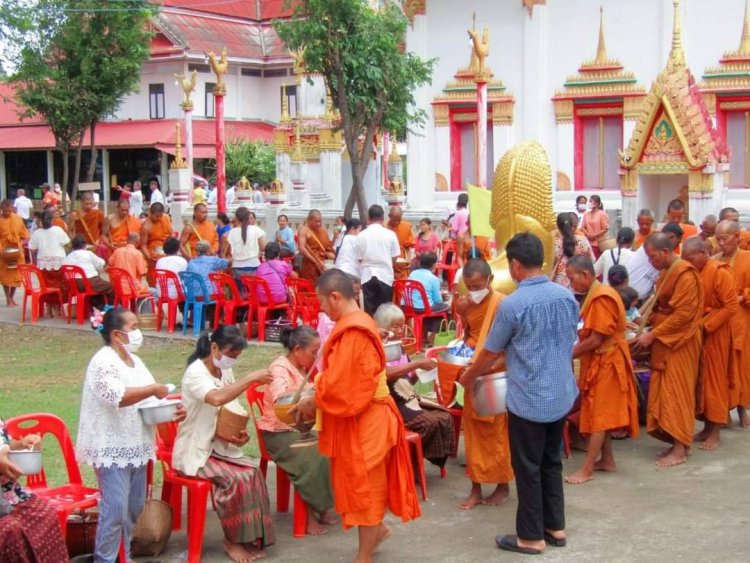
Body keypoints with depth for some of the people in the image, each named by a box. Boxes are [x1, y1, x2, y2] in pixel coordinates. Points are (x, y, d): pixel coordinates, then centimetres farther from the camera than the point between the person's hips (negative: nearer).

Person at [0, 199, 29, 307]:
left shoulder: (18, 219, 1)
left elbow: (25, 236, 6)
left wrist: (20, 245, -10)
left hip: (17, 252, 2)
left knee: (16, 275, 7)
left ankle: (12, 297, 22)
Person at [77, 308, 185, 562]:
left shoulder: (134, 360, 14)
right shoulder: (103, 361, -13)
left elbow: (147, 401, 21)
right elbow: (117, 396, -29)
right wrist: (153, 389, -21)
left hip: (135, 446, 9)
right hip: (112, 449, -9)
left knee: (134, 508, 14)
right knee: (115, 510, -8)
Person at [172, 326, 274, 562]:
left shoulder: (226, 372, 8)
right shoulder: (195, 372, -18)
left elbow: (234, 411, 13)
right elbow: (217, 398, -38)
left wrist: (241, 432, -8)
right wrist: (251, 378, -36)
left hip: (219, 447, 7)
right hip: (195, 452, -7)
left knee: (253, 472, -18)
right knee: (237, 478, -26)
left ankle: (249, 536, -9)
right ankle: (232, 540, -9)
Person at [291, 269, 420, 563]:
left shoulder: (351, 332, -24)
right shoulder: (359, 323, 8)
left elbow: (341, 384, -24)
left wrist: (311, 403, -8)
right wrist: (315, 398, 7)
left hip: (361, 420, -10)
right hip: (363, 416, 10)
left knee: (363, 484, 3)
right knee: (364, 482, 22)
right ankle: (377, 528, 39)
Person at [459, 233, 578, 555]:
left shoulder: (512, 304, -17)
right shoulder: (567, 296, 2)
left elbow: (491, 352, -5)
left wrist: (467, 378, 14)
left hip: (528, 399, -6)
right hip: (562, 395, 7)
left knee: (528, 468, 5)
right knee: (551, 462, 18)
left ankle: (531, 537, 14)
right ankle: (555, 527, 27)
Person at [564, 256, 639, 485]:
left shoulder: (601, 297, -21)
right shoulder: (596, 294, 11)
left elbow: (596, 340, -22)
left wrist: (568, 355, -14)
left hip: (605, 362, -10)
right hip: (599, 361, 10)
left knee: (598, 415, -5)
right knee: (601, 414, 15)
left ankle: (587, 469, -1)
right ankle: (607, 459, 24)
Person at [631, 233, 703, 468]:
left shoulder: (684, 274, -17)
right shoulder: (666, 272, 11)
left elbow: (683, 314, -22)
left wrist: (652, 335, -20)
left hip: (679, 343, -9)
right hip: (665, 341, 9)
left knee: (676, 393, -5)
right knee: (665, 392, 9)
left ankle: (680, 449, 1)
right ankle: (676, 441, 16)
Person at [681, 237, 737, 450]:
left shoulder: (720, 272, -14)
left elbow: (731, 307, -16)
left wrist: (705, 325, -18)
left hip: (714, 335, -6)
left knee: (714, 380, 1)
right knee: (700, 379, 10)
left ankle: (715, 432, 10)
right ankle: (707, 427, 21)